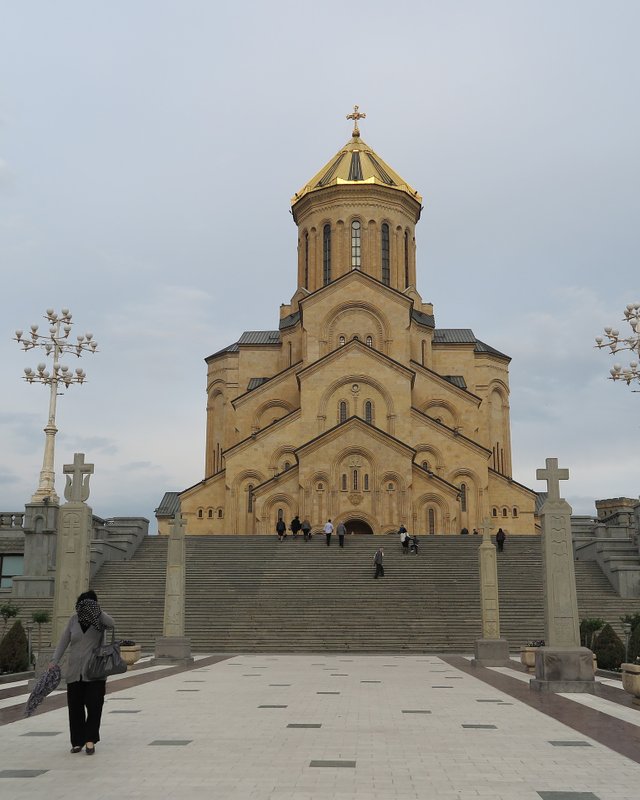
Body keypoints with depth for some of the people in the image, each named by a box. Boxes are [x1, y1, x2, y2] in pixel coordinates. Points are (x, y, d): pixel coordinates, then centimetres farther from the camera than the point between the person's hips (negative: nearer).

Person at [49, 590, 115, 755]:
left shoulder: (99, 619, -3)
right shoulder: (73, 619, 4)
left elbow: (112, 624, -24)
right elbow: (63, 641, 6)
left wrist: (97, 611, -31)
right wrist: (55, 660, -5)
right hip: (74, 672, 3)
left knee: (94, 706, -5)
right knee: (75, 707, 5)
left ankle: (90, 740, 6)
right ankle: (77, 741, 18)